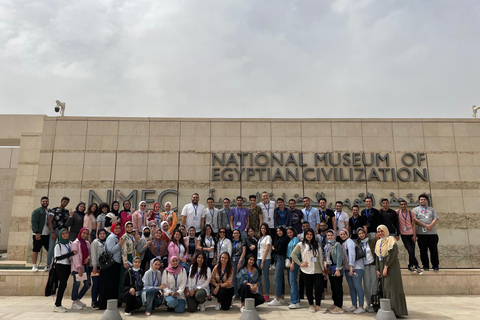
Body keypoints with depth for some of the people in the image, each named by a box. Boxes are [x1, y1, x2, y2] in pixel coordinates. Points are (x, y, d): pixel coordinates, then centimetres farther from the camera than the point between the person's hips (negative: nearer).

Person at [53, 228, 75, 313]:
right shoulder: (58, 245, -7)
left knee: (63, 285, 8)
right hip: (60, 266, -6)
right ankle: (57, 306, -7)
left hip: (68, 266, 6)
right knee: (63, 284, -12)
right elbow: (57, 257, -15)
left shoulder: (70, 243, 10)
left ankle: (58, 303, 16)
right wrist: (71, 253, -18)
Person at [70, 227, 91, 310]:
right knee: (77, 284, -8)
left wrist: (88, 258, -5)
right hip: (77, 267, -7)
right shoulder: (75, 243, -6)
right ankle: (74, 303, 4)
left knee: (88, 284, 7)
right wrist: (79, 268, -19)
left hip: (86, 266, 7)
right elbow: (75, 256, -12)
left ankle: (78, 299, 23)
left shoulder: (87, 243, 14)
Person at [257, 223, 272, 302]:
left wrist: (263, 261, -15)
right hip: (259, 258, 7)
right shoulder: (260, 238, 18)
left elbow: (267, 249, -10)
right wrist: (258, 259, 7)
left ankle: (267, 295, 2)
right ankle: (260, 294, 13)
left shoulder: (268, 237, -2)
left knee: (266, 277, -4)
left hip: (266, 259, -7)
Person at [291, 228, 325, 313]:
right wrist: (300, 263, -5)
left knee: (319, 287, -5)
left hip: (317, 270, 2)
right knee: (309, 288, 7)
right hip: (306, 271, -2)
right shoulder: (301, 244, 2)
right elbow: (293, 254, 0)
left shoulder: (317, 245, 12)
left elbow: (321, 257, 12)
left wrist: (322, 268, 9)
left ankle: (318, 305, 13)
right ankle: (311, 305, 23)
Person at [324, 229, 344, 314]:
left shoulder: (337, 245, -9)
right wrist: (325, 262, 4)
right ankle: (335, 304, 25)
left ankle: (339, 306, 2)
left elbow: (339, 257, -14)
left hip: (336, 268, -7)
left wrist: (338, 269, -18)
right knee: (333, 287, 14)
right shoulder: (327, 246, 13)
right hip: (330, 269, 7)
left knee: (338, 288, -3)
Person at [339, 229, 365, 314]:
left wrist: (351, 266, -23)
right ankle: (354, 306, 17)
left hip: (356, 267, -9)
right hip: (347, 268, 9)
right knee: (351, 287, 10)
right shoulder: (343, 243, 19)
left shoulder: (349, 241, -6)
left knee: (357, 286, -8)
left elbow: (351, 253, -17)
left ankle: (361, 307, -5)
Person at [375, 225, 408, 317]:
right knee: (384, 288, 5)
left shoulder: (391, 240, -6)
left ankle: (395, 310, -8)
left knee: (391, 288, -10)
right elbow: (377, 256, 13)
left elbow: (391, 254, -15)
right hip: (381, 266, 7)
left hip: (391, 267, -7)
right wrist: (377, 269, 5)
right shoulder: (378, 242, 16)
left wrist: (386, 267, -19)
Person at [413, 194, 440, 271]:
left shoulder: (431, 209, 16)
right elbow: (415, 220, -5)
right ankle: (425, 265, 12)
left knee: (434, 250, 2)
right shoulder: (415, 210, 8)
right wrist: (425, 225, -14)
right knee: (423, 250, 3)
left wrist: (430, 226, -14)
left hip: (432, 233, 1)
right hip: (421, 233, -1)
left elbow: (436, 219, 4)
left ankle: (435, 265, 12)